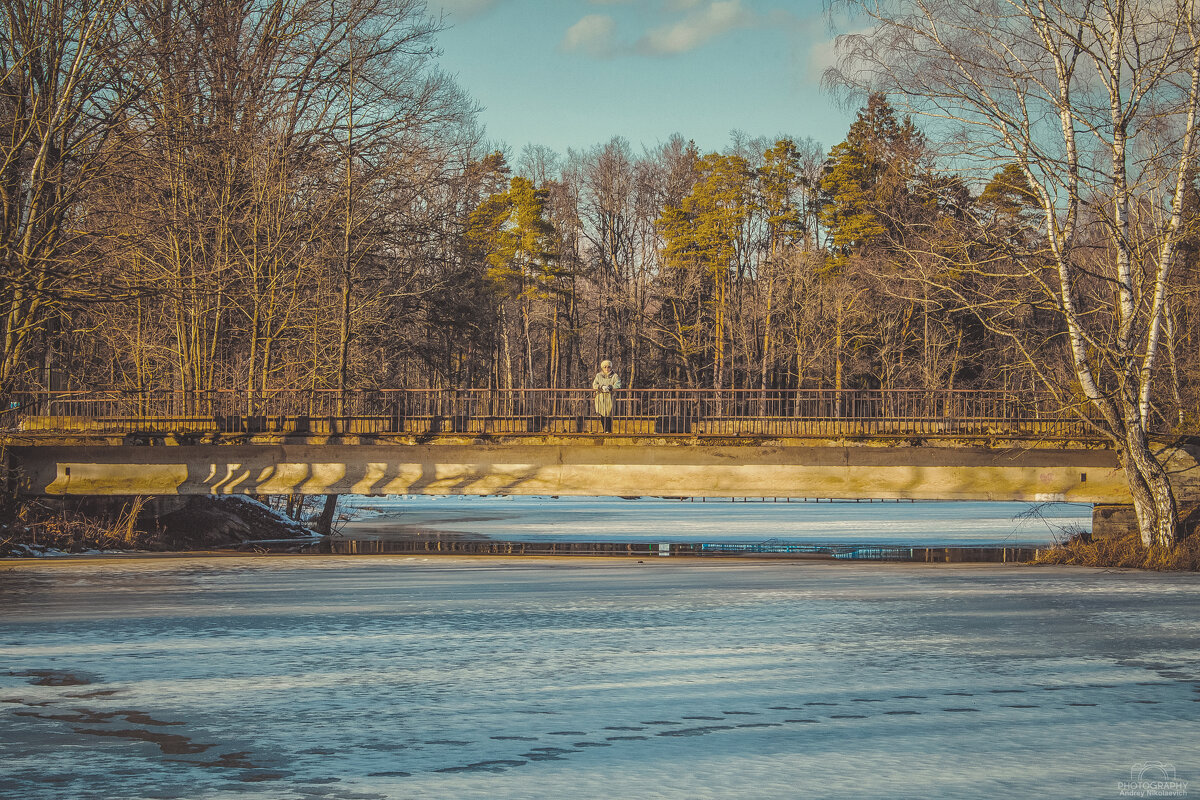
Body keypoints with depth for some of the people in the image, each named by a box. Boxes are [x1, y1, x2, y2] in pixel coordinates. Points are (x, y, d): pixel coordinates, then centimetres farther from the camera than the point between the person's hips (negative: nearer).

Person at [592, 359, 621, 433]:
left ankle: (609, 430, -3)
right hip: (600, 398, 2)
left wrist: (610, 387, -24)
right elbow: (594, 385, 1)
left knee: (608, 414, -9)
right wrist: (601, 387, -18)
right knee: (602, 415, -1)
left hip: (610, 398, -2)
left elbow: (618, 386, -8)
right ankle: (604, 430, 8)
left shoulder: (615, 376, 6)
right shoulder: (598, 376, 14)